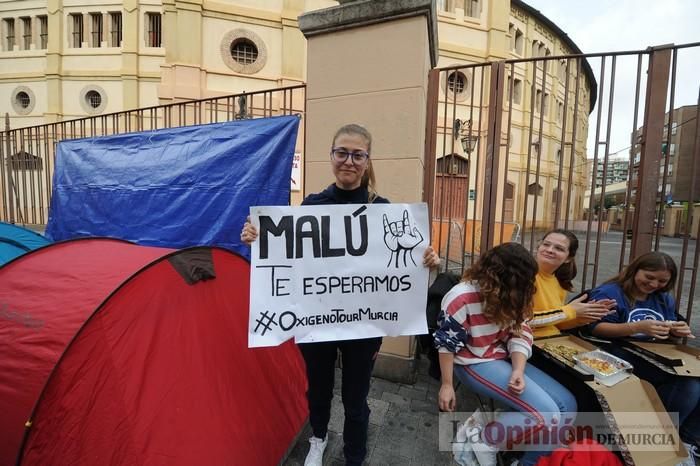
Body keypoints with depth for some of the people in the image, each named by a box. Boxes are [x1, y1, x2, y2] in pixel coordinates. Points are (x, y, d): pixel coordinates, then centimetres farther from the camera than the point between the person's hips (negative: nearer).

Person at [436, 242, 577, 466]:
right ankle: (483, 439, -2)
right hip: (475, 362, -8)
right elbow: (447, 344, -16)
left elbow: (520, 334, -1)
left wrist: (518, 370, -19)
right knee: (547, 414, -18)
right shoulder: (462, 298, -22)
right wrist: (447, 385, -11)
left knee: (566, 405, 2)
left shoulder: (511, 297, 0)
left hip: (505, 357, 8)